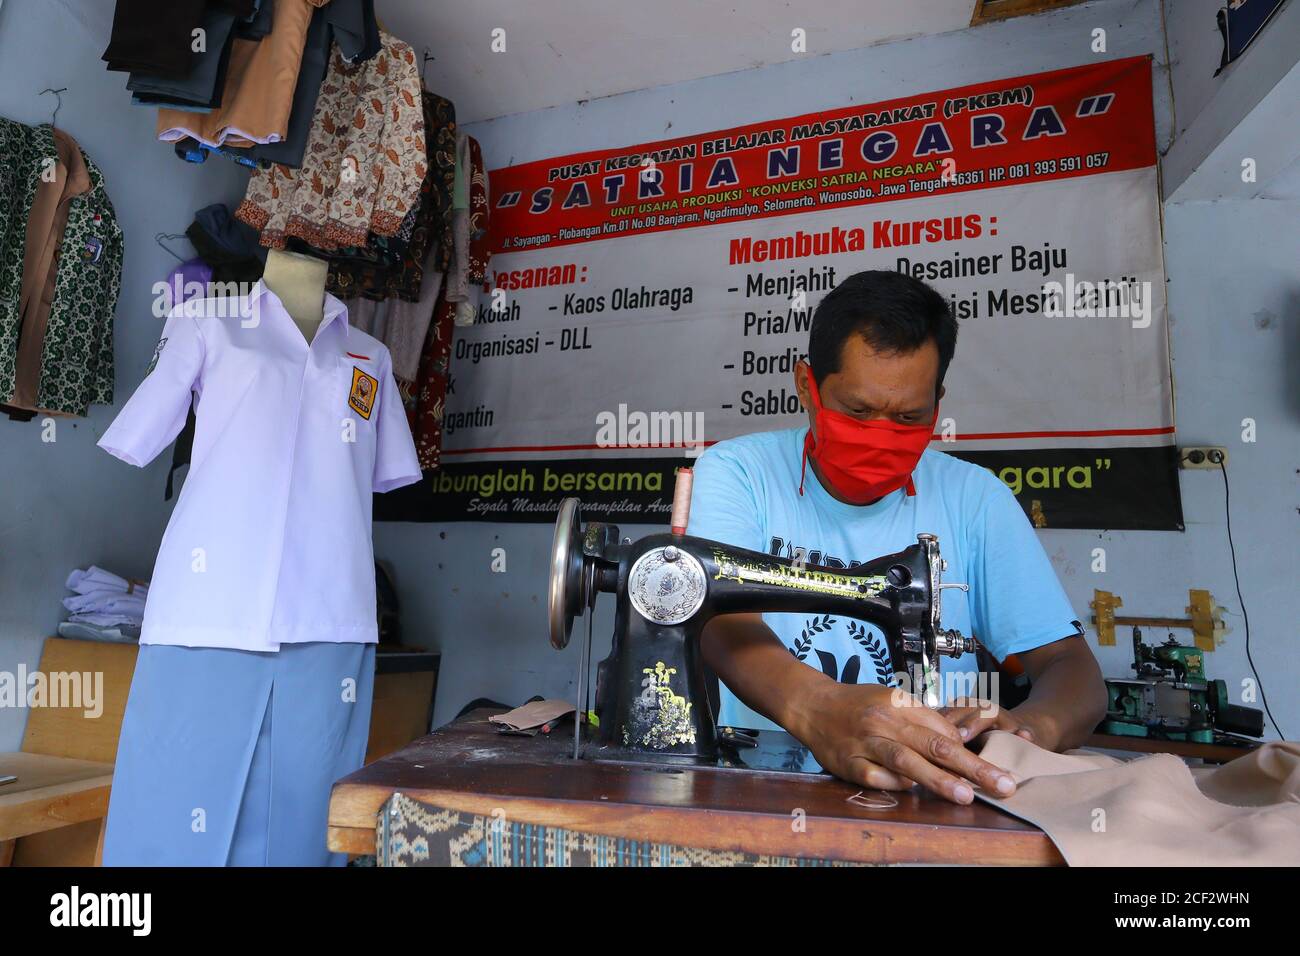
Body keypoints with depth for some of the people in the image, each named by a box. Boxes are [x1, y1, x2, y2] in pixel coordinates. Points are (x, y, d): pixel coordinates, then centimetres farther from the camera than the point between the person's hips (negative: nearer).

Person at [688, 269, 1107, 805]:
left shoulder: (973, 499, 2)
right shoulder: (737, 473, -4)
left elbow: (1073, 670, -1)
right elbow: (723, 617, -20)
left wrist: (1028, 727, -24)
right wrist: (814, 708, -41)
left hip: (931, 790, 3)